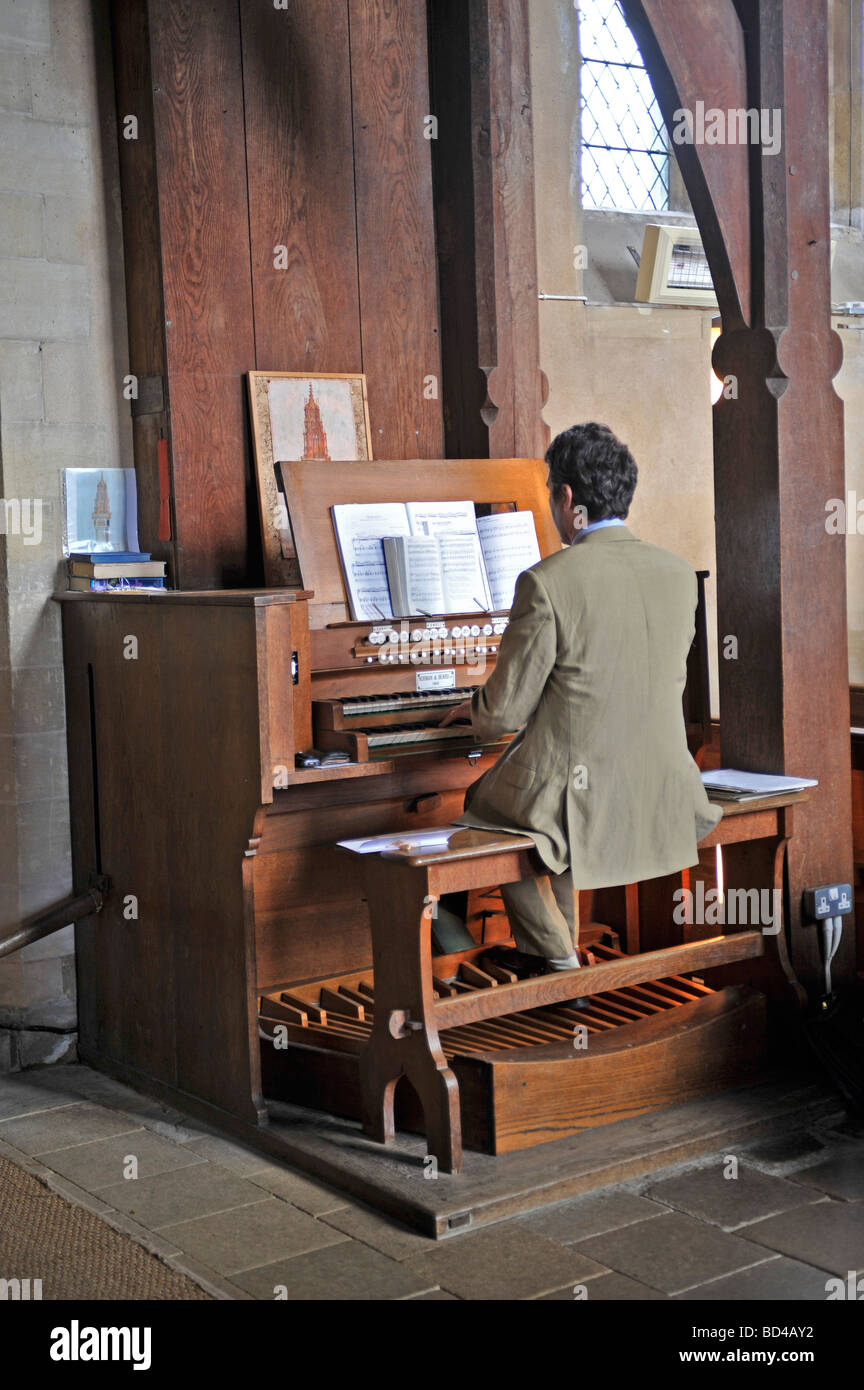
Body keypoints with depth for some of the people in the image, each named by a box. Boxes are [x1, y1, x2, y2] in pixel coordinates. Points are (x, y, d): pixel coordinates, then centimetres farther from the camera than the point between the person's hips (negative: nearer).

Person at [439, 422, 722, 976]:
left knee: (483, 802, 26)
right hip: (661, 797, 6)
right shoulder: (678, 572, 0)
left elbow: (505, 711, -12)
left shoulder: (547, 582, -17)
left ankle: (559, 958, 28)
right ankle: (551, 947, 39)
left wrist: (475, 711, 13)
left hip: (580, 800, -6)